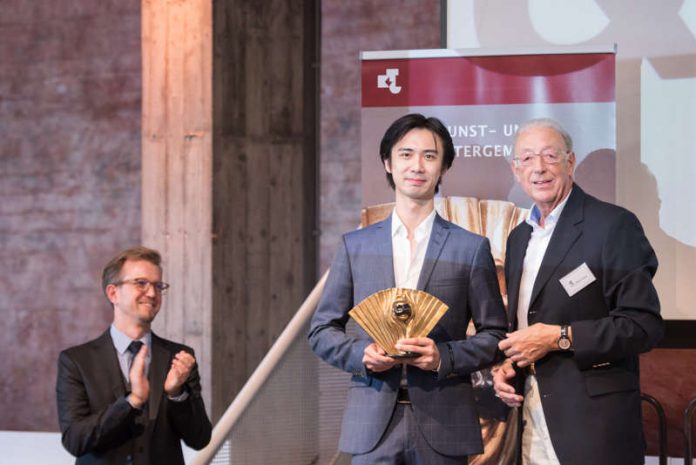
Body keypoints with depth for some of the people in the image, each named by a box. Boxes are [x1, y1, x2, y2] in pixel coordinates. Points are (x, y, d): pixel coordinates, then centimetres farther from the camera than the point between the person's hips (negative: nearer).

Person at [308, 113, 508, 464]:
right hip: (372, 425, 1)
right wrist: (361, 354, -8)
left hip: (442, 425, -1)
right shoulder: (355, 246, 10)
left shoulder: (471, 248, 6)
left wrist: (445, 357, -11)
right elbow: (322, 330, 11)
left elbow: (494, 334, 6)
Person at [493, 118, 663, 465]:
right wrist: (508, 366, 4)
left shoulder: (613, 225, -9)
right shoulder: (519, 237, 14)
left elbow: (644, 325, -15)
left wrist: (560, 337, -18)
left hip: (593, 424, -6)